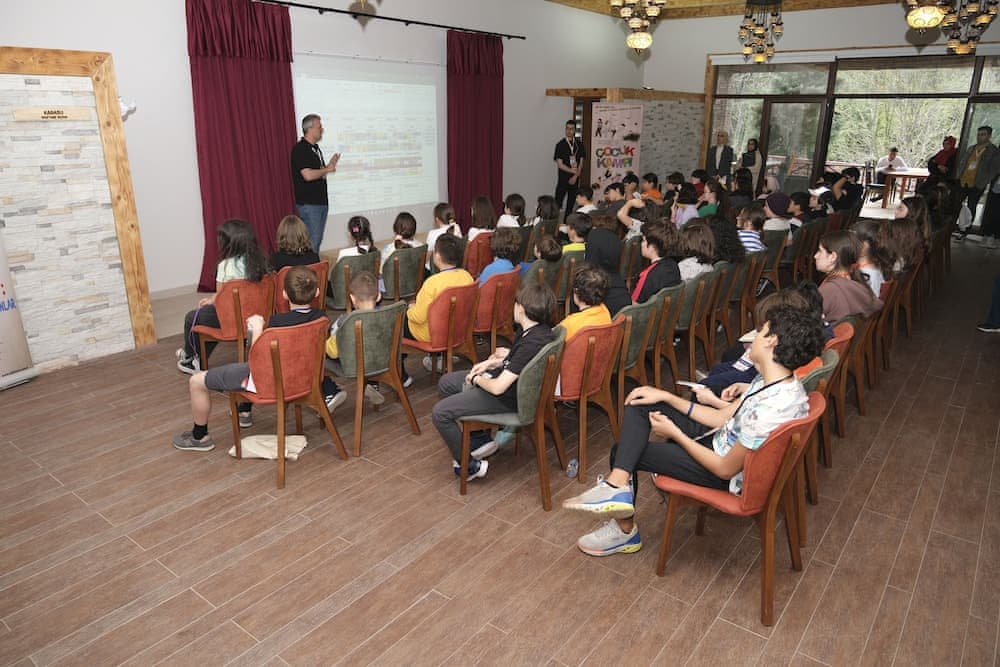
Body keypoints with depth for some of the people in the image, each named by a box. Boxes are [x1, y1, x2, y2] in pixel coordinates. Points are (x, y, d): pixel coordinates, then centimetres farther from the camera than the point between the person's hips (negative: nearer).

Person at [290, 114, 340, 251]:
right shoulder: (299, 149, -14)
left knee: (318, 240, 13)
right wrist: (327, 169, -11)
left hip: (321, 201, 9)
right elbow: (308, 175, -24)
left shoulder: (316, 148, 13)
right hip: (308, 204, -9)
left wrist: (329, 165, 4)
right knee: (312, 241, -7)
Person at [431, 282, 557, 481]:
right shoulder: (534, 328, -3)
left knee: (440, 412, -14)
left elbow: (498, 387, -30)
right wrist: (492, 362, 3)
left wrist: (476, 379, -11)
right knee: (446, 382, 19)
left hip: (509, 398, -10)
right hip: (505, 378, 10)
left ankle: (469, 465, 5)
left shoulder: (532, 344, -32)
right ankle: (480, 440, 23)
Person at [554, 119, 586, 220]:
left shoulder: (579, 144, 6)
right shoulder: (560, 145, -3)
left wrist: (576, 176, -9)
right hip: (563, 178, -3)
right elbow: (560, 164, -7)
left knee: (571, 204, 7)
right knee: (558, 203, -8)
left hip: (575, 178, 4)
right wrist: (574, 171, -10)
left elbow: (581, 162, 5)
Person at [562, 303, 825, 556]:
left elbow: (725, 469, -25)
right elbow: (724, 417, 2)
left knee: (622, 451, 1)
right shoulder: (778, 379, -7)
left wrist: (674, 433, -15)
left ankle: (625, 531, 18)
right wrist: (666, 396, 0)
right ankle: (618, 484, -11)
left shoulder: (771, 411, -36)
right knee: (638, 406, 0)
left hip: (728, 477, -8)